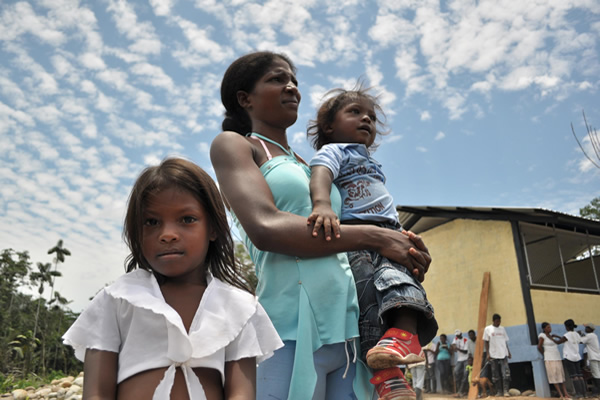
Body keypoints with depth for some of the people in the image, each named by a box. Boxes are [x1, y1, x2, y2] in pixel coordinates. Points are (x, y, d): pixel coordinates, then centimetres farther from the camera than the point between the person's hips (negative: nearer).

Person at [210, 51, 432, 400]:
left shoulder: (307, 166, 23)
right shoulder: (232, 145, 3)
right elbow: (265, 228, -14)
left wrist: (402, 257, 1)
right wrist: (373, 237, -13)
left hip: (346, 329, 6)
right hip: (292, 330, -6)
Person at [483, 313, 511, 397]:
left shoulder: (502, 329, 12)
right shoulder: (488, 329, 3)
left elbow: (506, 341, 15)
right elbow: (486, 342, 2)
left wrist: (508, 352, 10)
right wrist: (487, 354, -5)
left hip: (503, 354, 2)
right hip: (493, 355, -2)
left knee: (506, 373, -9)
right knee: (495, 374, 3)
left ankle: (505, 391, -8)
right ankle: (499, 391, 10)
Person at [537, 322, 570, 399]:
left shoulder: (551, 335, 15)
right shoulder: (542, 335, -7)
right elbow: (539, 347, -12)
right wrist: (545, 353, -3)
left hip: (558, 358, 8)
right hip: (550, 359, -8)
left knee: (561, 376, 5)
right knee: (554, 376, -6)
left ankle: (566, 394, 6)